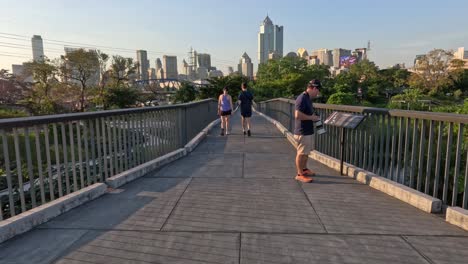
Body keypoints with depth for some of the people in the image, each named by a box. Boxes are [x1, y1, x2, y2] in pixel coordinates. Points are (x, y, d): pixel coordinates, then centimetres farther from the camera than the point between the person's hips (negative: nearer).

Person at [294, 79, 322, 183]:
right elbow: (297, 115, -28)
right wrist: (311, 117, -18)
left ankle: (304, 169, 36)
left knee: (306, 152, 21)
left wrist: (313, 116, 9)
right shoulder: (302, 98, -20)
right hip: (302, 132, -10)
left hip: (308, 131, 10)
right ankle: (300, 174, 11)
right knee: (301, 153, 0)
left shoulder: (308, 98, 12)